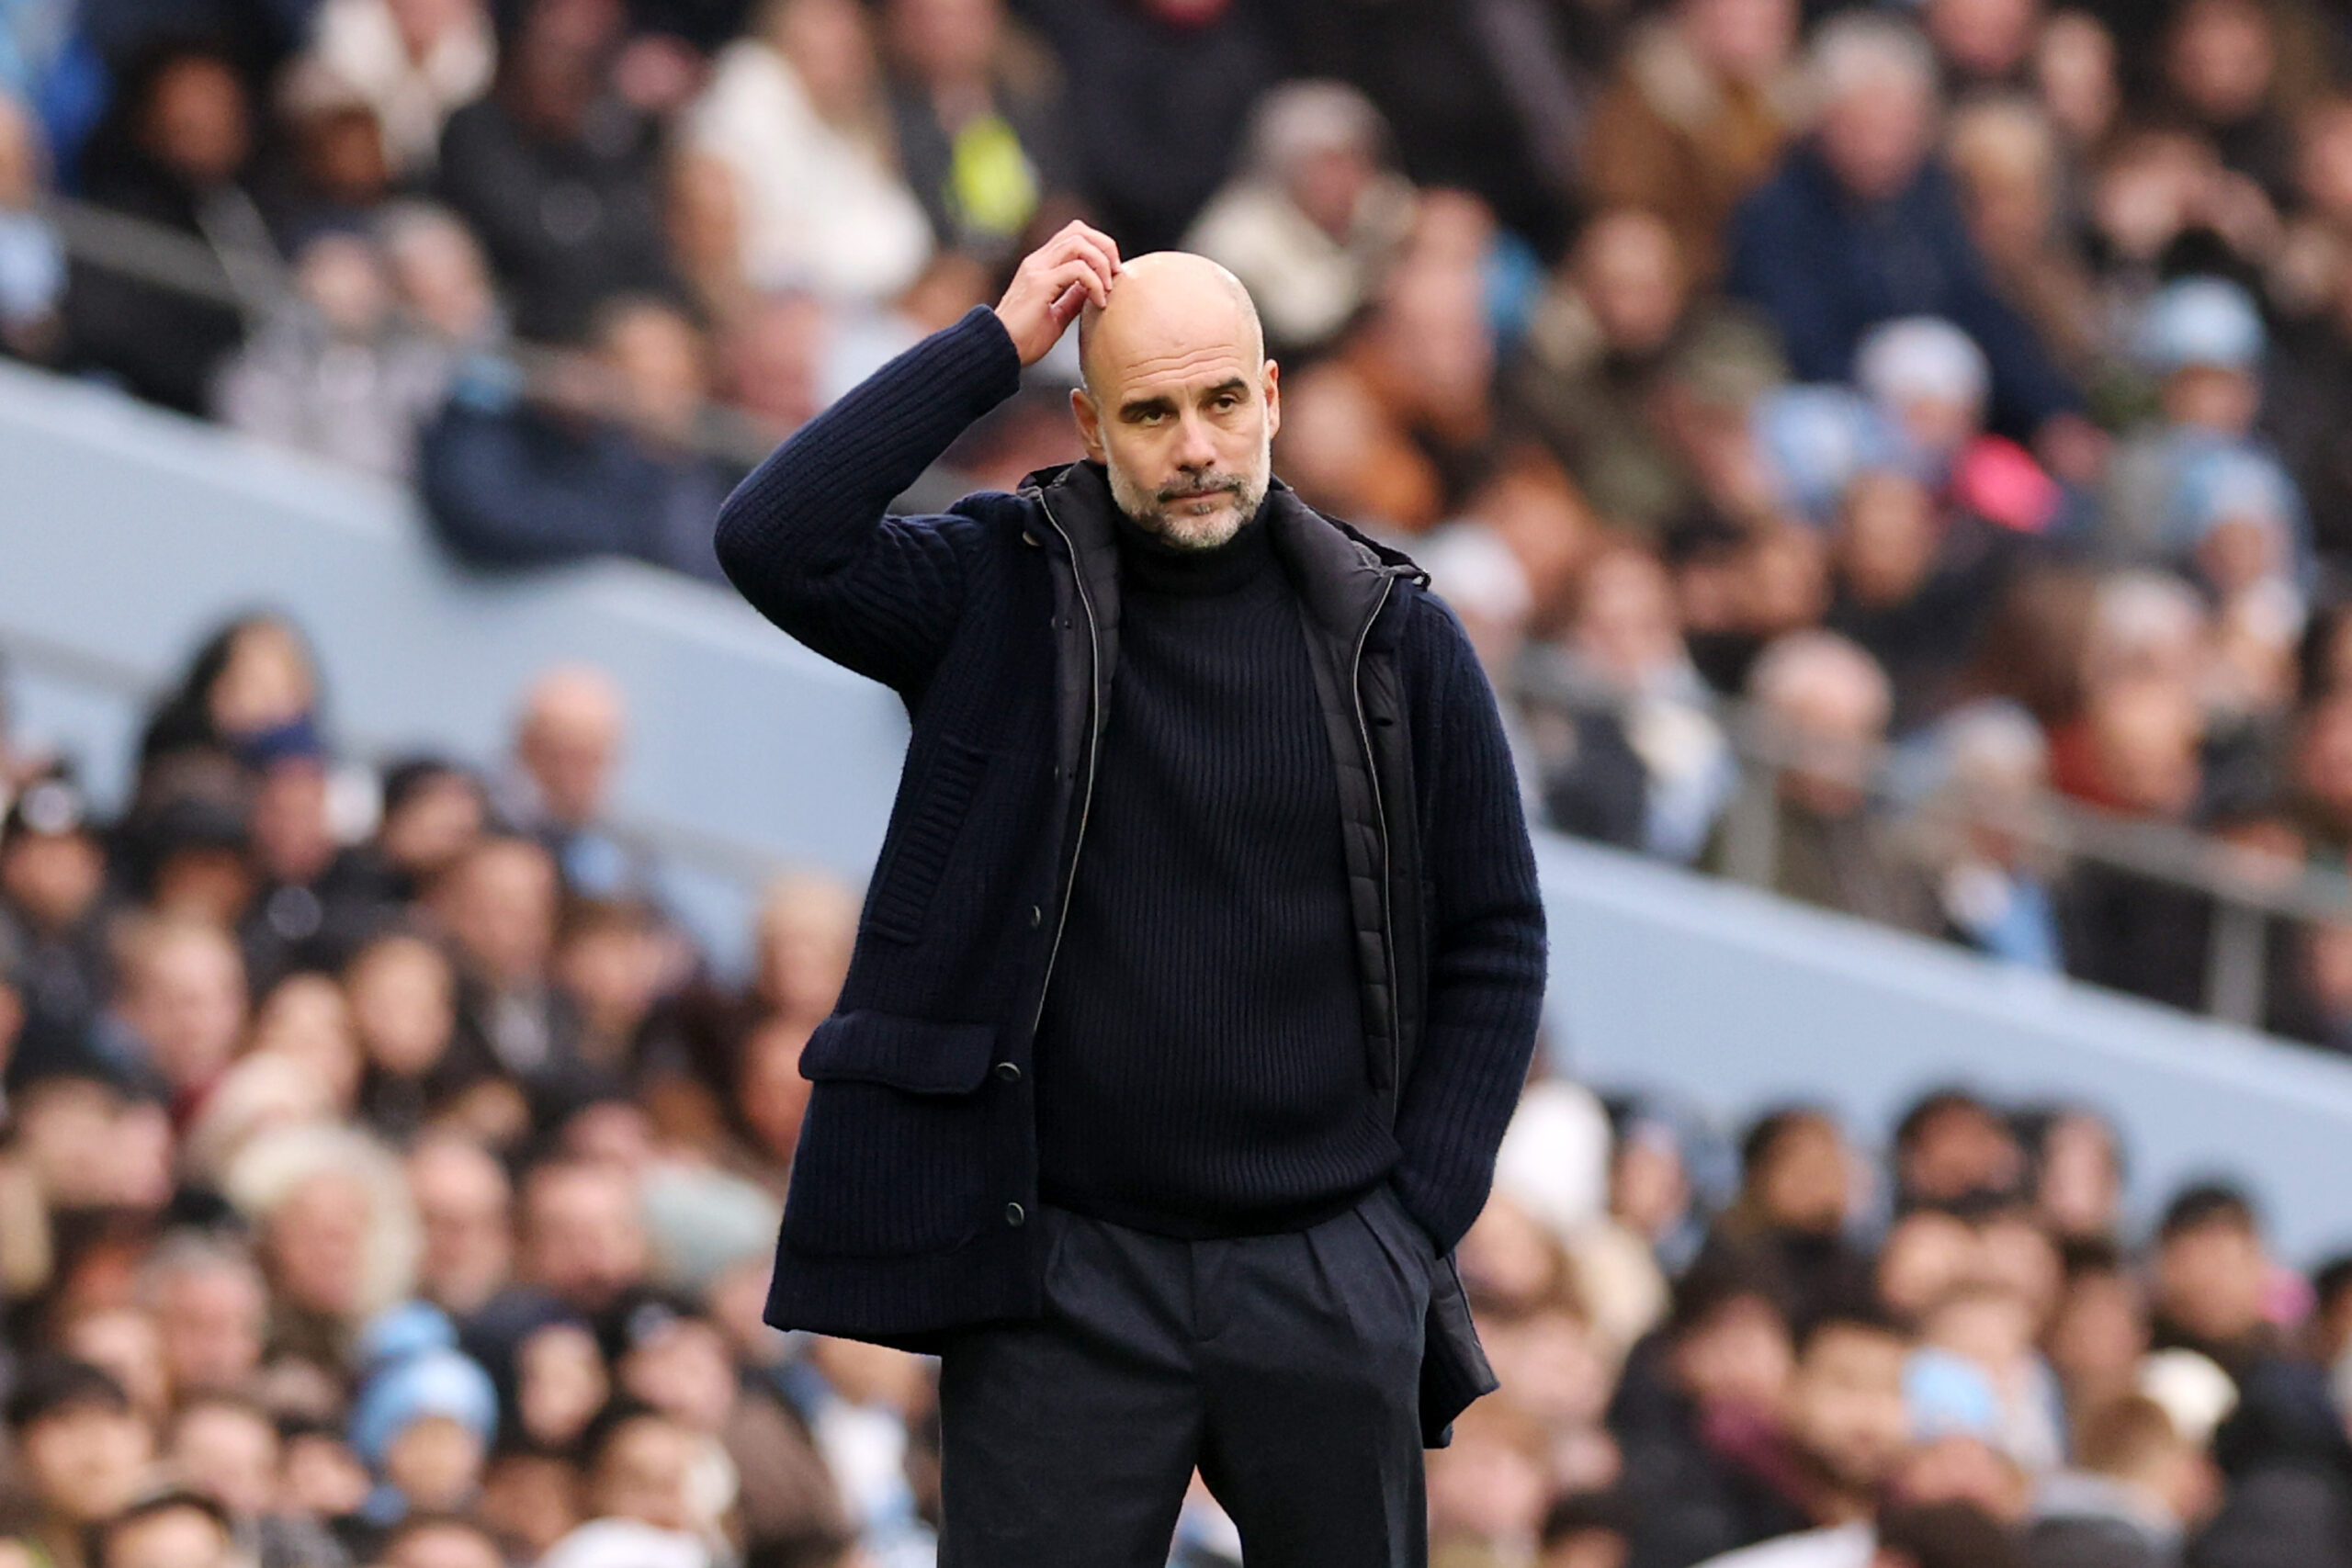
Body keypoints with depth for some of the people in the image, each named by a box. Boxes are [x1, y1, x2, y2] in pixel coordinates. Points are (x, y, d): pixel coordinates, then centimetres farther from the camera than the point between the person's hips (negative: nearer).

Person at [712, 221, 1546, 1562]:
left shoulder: (1394, 638, 4)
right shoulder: (1001, 597, 1)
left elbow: (1494, 940, 8)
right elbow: (777, 542, -16)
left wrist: (1421, 1216, 1)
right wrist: (992, 347, -13)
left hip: (1330, 1281, 2)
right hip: (1065, 1278, -2)